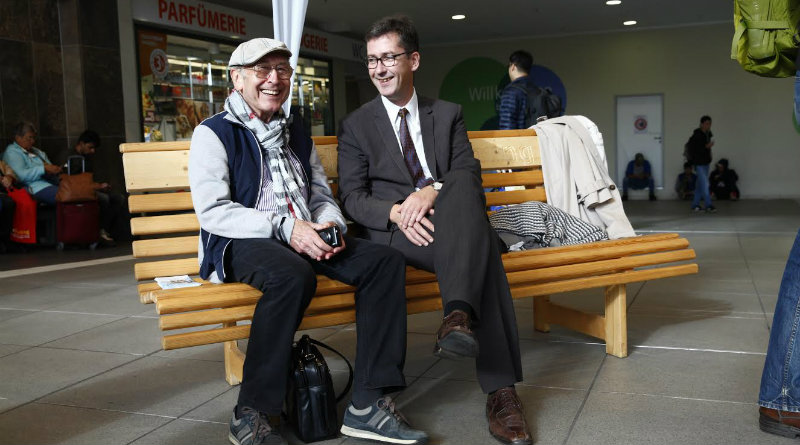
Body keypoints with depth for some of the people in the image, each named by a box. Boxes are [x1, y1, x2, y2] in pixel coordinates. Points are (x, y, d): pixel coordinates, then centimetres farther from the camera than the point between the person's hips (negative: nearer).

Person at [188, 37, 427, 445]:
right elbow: (212, 211, -11)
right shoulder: (214, 133, 1)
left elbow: (322, 196, 21)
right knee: (293, 274, -39)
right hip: (241, 243, -6)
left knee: (385, 261, -16)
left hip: (304, 240, 6)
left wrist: (329, 224, -4)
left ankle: (369, 402, -17)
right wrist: (284, 228, -21)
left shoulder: (297, 133, 21)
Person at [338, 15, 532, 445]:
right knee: (482, 244, -34)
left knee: (463, 192, -36)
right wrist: (396, 212, -21)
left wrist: (433, 191, -22)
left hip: (448, 220, 2)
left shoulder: (447, 114, 18)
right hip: (392, 232, -2)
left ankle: (459, 315, -47)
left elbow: (468, 172, 2)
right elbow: (352, 197, 1)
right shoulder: (356, 126, 12)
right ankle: (500, 389, -40)